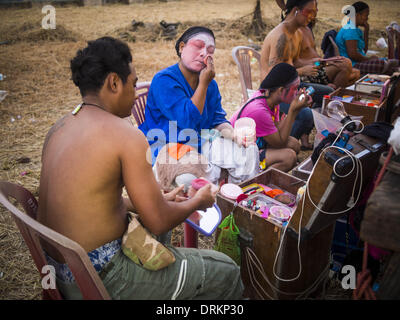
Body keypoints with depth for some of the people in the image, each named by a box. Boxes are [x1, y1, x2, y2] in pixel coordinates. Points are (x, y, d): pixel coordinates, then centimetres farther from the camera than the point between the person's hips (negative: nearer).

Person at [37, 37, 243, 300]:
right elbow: (158, 222, -18)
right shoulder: (126, 135, -22)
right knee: (226, 272, 4)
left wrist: (158, 200, 15)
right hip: (100, 280, -9)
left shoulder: (59, 128, 4)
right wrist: (197, 202, 3)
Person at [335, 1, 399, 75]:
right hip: (353, 65, -11)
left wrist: (366, 30, 12)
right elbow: (353, 54, -25)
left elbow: (364, 50, 19)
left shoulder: (355, 29, 18)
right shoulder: (350, 30, -16)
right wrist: (369, 59, -10)